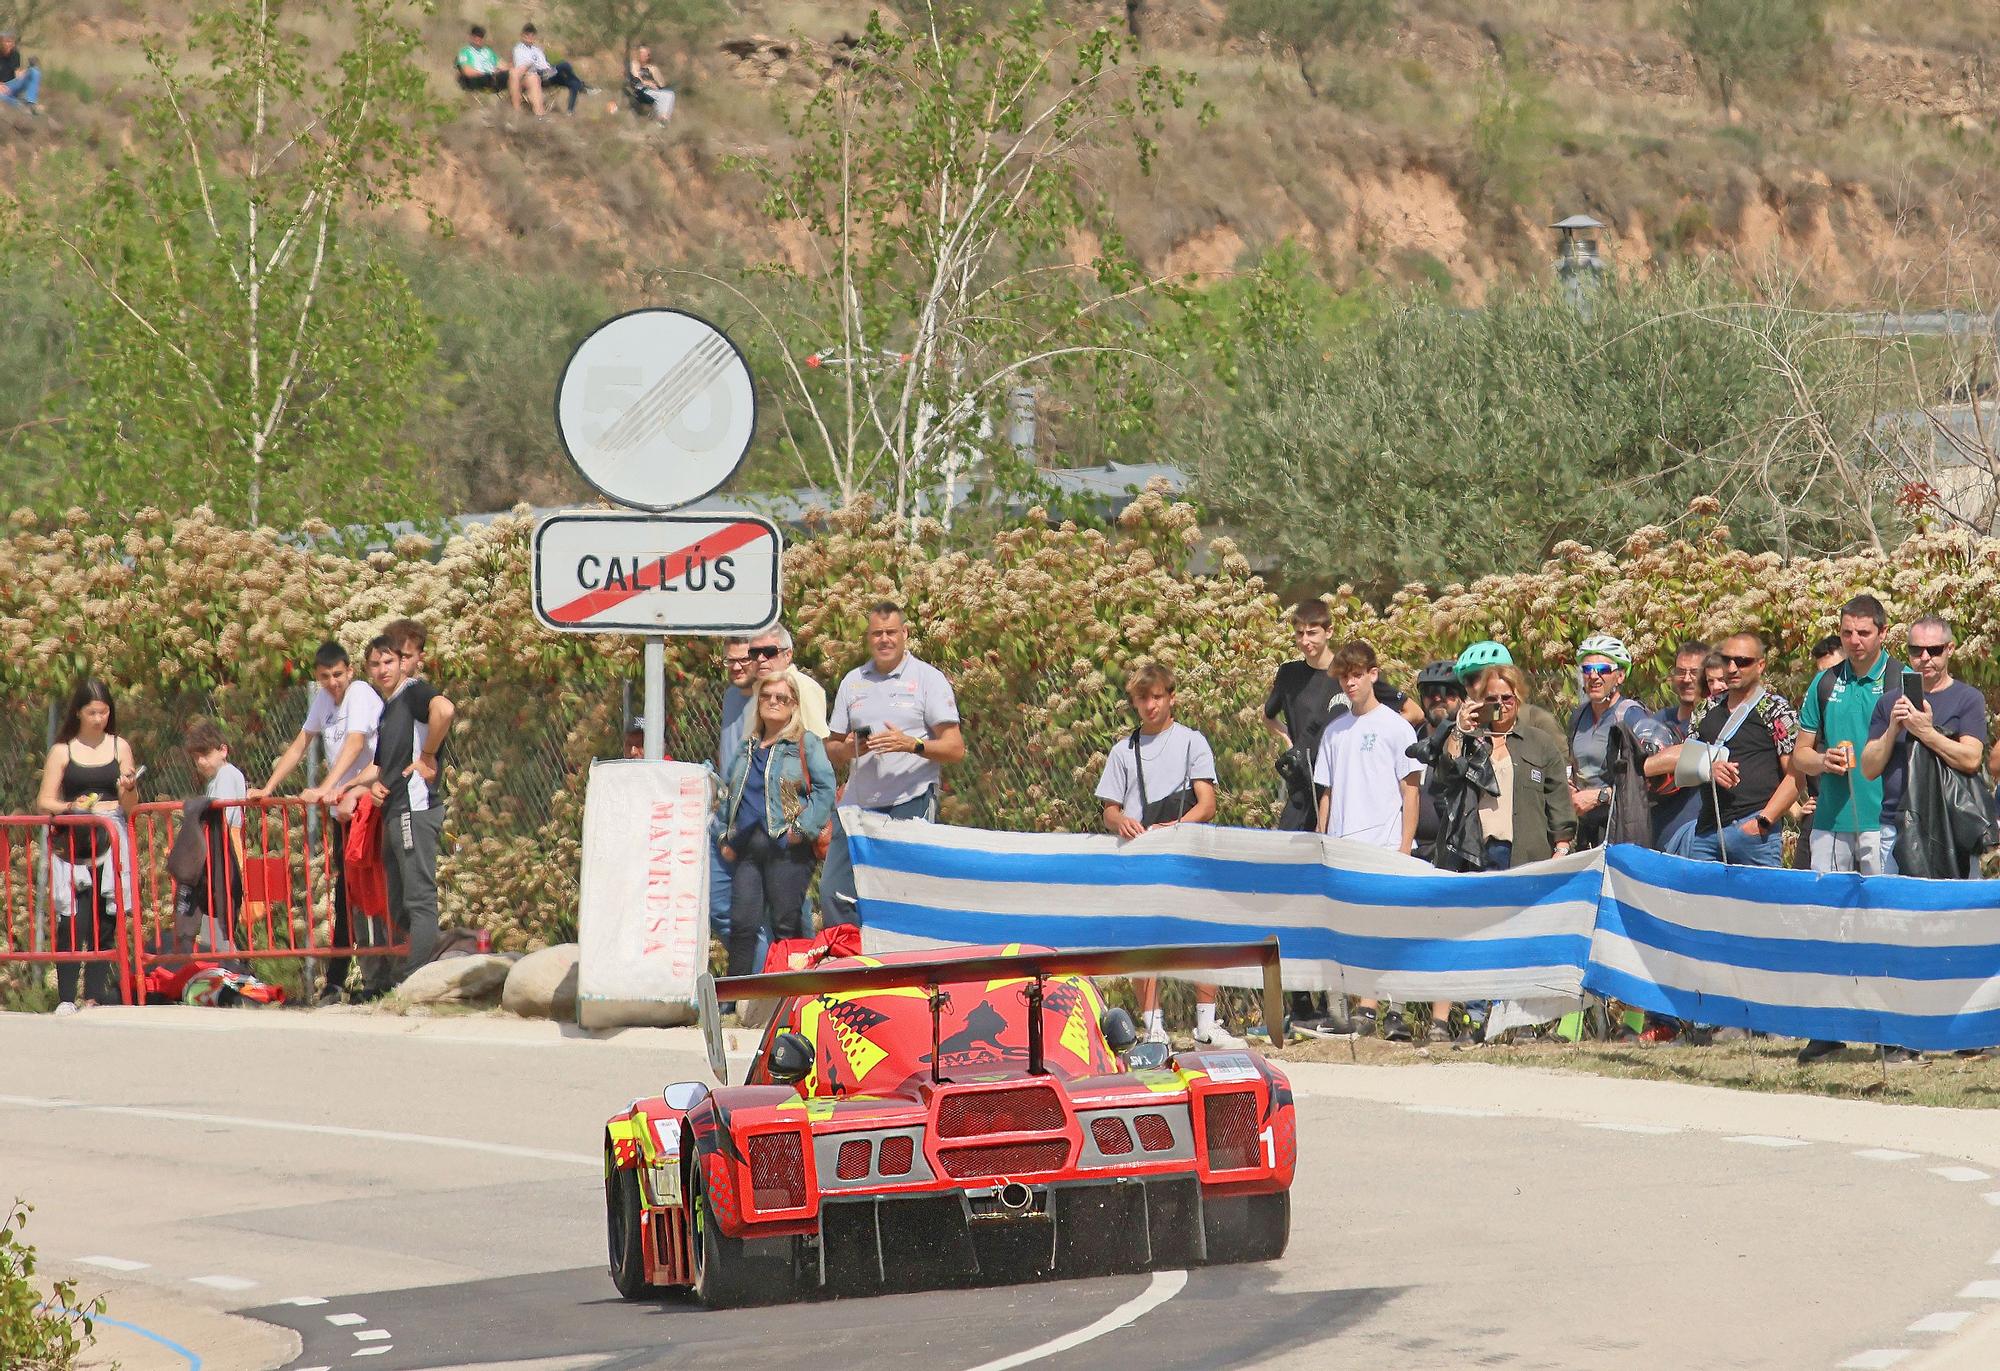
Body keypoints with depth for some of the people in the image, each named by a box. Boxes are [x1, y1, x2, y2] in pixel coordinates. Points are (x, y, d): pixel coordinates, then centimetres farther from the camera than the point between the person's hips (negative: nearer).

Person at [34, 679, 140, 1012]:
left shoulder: (119, 747, 11)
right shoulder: (63, 751, 7)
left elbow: (130, 807, 10)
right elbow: (44, 801, 4)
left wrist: (129, 788, -11)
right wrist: (71, 807, -14)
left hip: (111, 844, 2)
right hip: (73, 845, -2)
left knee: (104, 922, -2)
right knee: (72, 921, -11)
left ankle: (95, 996, 1)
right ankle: (66, 999, -11)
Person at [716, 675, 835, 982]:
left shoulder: (805, 744, 3)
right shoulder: (746, 747, 20)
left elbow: (825, 789, -5)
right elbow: (726, 794, 27)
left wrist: (803, 829, -13)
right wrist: (724, 836, 16)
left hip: (787, 849, -5)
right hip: (748, 848, 5)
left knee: (785, 924, -4)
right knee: (742, 923, -1)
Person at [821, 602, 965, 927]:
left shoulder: (928, 679, 2)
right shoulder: (853, 681, 15)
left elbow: (955, 749, -3)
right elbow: (831, 750, 19)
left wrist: (911, 745, -20)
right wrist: (850, 749, -4)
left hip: (910, 803, -5)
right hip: (858, 802, 5)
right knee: (833, 892, 1)